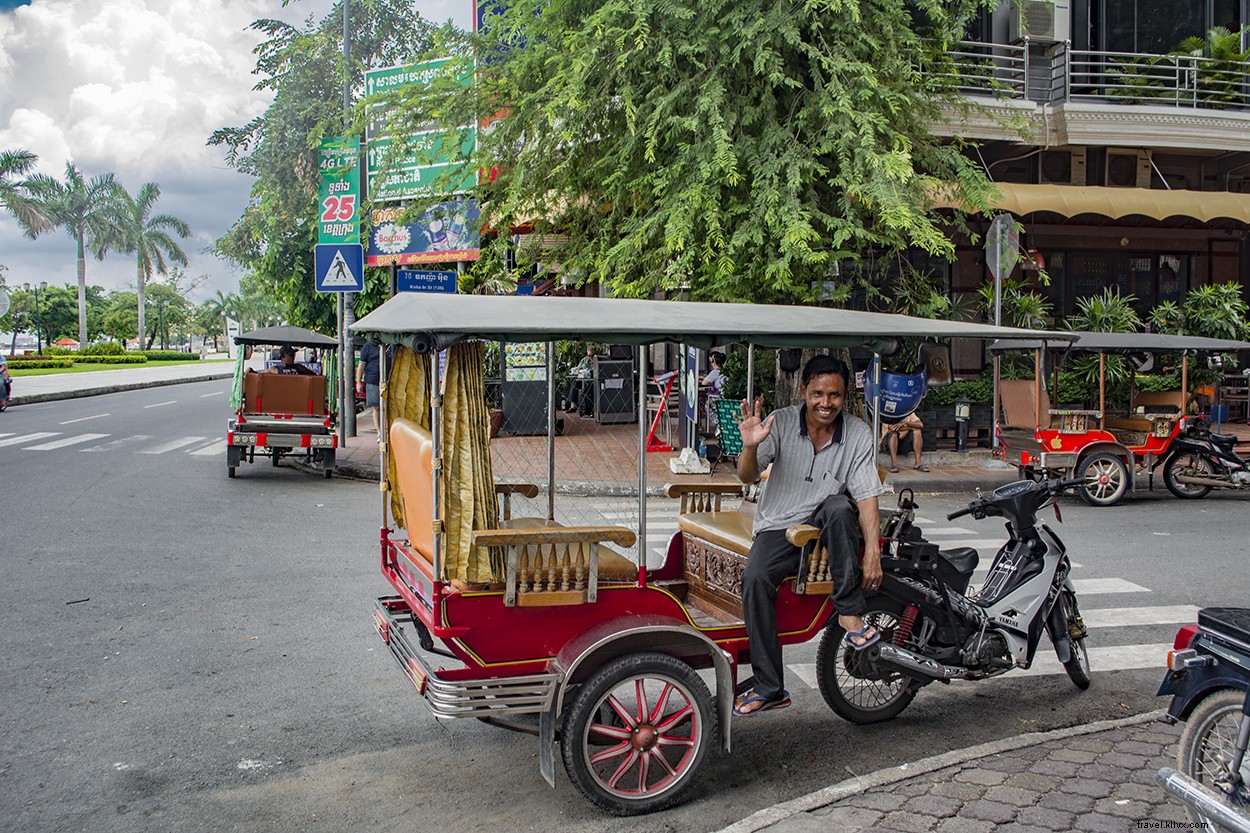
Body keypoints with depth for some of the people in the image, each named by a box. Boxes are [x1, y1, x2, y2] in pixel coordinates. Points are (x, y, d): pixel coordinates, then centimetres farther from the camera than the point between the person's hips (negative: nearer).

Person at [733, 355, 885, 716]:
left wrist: (872, 552, -21)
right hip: (779, 527, 0)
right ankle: (769, 689, -19)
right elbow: (747, 477, -10)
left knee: (839, 507, -35)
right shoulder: (781, 422, -5)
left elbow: (867, 496, -9)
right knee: (755, 579, -27)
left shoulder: (858, 434, -4)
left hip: (827, 525, 0)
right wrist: (750, 447, -32)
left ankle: (849, 611, -22)